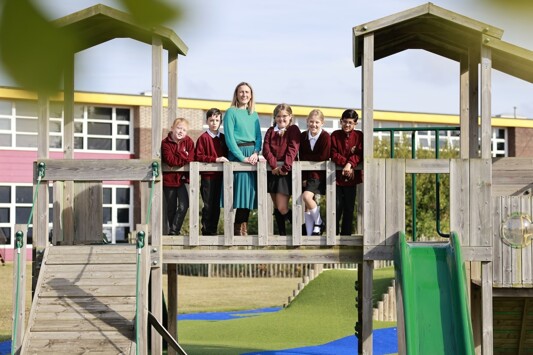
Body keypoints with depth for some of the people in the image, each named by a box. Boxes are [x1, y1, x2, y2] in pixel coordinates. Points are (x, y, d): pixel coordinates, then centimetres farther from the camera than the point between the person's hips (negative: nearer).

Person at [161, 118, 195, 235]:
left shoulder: (188, 142, 0)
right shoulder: (166, 143, -9)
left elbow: (190, 159, -10)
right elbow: (170, 161, -21)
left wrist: (178, 155, -18)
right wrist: (184, 158, -16)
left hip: (181, 179, 2)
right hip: (169, 179, -2)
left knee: (184, 206, -10)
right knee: (171, 208, 10)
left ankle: (174, 231, -4)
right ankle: (173, 230, 23)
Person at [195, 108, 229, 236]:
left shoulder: (223, 138, 11)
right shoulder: (203, 138, -4)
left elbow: (227, 154, 20)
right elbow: (198, 157, -12)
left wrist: (225, 160, -2)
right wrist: (216, 159, -19)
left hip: (220, 176, 5)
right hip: (207, 176, -5)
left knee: (216, 204, 9)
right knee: (208, 205, -2)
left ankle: (213, 230, 17)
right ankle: (206, 231, 4)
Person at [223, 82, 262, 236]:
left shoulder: (254, 115, 17)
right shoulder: (231, 112, 1)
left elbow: (258, 137, 14)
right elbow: (229, 138, -7)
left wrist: (256, 153, -6)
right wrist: (242, 157, -14)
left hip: (252, 155, 5)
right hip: (237, 155, -5)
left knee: (249, 192, 2)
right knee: (241, 191, -11)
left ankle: (242, 229, 7)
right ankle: (239, 230, -8)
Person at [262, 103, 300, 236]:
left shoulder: (293, 130, 1)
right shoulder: (270, 131, 13)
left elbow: (292, 150, -11)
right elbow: (266, 149, -1)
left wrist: (285, 167, -21)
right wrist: (274, 166, -16)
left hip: (286, 171, -5)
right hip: (273, 171, 5)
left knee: (282, 208, -11)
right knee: (277, 207, 8)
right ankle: (282, 234, 16)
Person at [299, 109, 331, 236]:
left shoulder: (325, 137, -11)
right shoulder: (303, 136, 4)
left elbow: (322, 158, -15)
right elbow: (301, 158, 4)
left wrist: (307, 158, -6)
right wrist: (304, 178, -3)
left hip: (319, 174, -5)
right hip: (307, 175, 5)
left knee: (307, 196, -24)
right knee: (307, 206, 1)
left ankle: (318, 223, -3)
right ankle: (310, 235, 7)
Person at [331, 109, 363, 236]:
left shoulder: (359, 136, 1)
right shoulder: (335, 135, 2)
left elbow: (359, 154, -8)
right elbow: (334, 154, -5)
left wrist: (350, 164, -25)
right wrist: (345, 163, -20)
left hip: (351, 177, 1)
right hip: (337, 176, -1)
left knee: (349, 207, 7)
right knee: (337, 206, -3)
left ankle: (346, 234, 16)